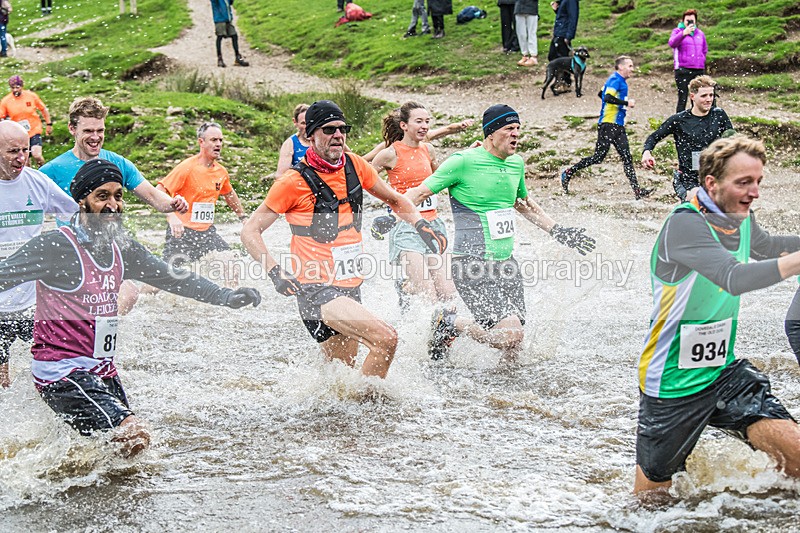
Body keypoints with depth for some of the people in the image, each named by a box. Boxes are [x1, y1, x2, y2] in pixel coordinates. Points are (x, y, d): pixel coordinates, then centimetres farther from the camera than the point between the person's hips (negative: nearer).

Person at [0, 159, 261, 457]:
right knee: (134, 436, -23)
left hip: (103, 372, 8)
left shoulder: (121, 248, 9)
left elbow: (170, 278, 18)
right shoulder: (55, 246, -12)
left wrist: (228, 297, 17)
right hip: (62, 372, -8)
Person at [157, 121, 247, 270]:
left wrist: (243, 217, 32)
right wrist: (171, 217, -34)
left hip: (207, 231, 6)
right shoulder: (187, 167, -14)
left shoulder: (221, 171, 7)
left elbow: (229, 195, 29)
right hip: (182, 231, -6)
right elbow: (158, 193, -20)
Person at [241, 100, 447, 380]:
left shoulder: (355, 167, 5)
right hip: (316, 290, -7)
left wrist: (421, 225, 3)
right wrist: (275, 272, -21)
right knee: (385, 338, -23)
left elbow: (395, 200, 21)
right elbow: (250, 231, -7)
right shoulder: (294, 182, -11)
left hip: (350, 286, 7)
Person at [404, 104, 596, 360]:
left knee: (513, 346, 2)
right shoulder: (463, 161, -10)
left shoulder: (516, 163, 11)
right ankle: (450, 322, 5)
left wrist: (559, 232, 30)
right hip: (473, 265, -7)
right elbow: (420, 193, -6)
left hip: (506, 263, 7)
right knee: (510, 336, -19)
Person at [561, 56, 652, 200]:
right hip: (608, 125, -10)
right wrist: (626, 103, -19)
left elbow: (601, 94, 25)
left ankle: (637, 191, -2)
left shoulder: (620, 80, 17)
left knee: (627, 158, 2)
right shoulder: (616, 79, -12)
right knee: (598, 157, -6)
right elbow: (608, 97, -25)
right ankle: (568, 173, 8)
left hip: (618, 126, 10)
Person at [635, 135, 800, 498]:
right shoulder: (685, 225, -23)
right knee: (651, 494, 9)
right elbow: (736, 278, -39)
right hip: (673, 384, -6)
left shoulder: (741, 220, 3)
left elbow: (768, 246, 28)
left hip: (723, 370, 7)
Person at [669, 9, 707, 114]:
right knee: (682, 99, -9)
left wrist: (701, 60, 18)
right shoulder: (678, 31, 4)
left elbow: (705, 50, 32)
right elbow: (672, 43, -17)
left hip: (699, 70, 5)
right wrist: (684, 33, -27)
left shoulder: (700, 33, 18)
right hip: (683, 70, -5)